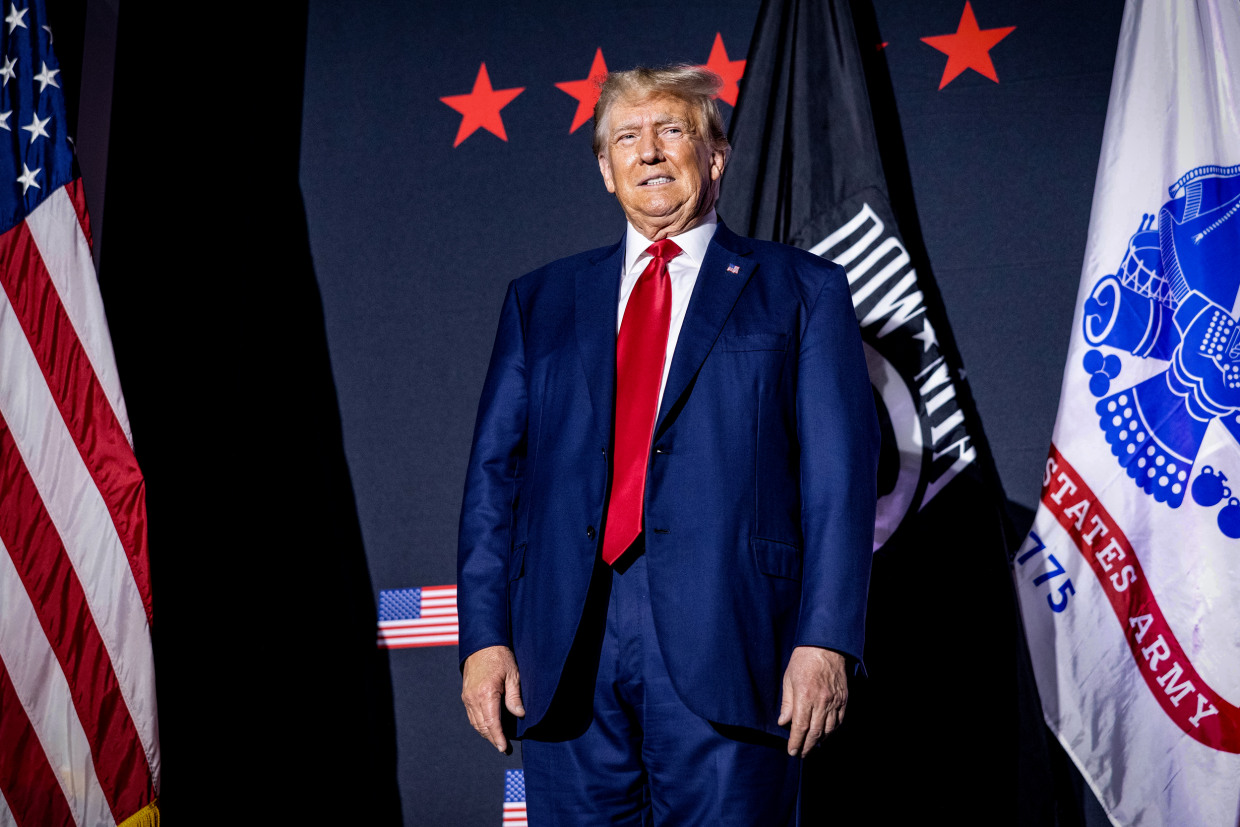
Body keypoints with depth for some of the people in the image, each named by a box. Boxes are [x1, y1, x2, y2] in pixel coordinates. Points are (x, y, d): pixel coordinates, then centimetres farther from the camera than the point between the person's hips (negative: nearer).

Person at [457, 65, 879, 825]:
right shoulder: (542, 300, 18)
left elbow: (839, 474, 1)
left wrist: (827, 641, -10)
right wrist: (485, 636, 1)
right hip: (566, 656, 3)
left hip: (723, 647, -2)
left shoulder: (800, 290, 10)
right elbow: (496, 471, 12)